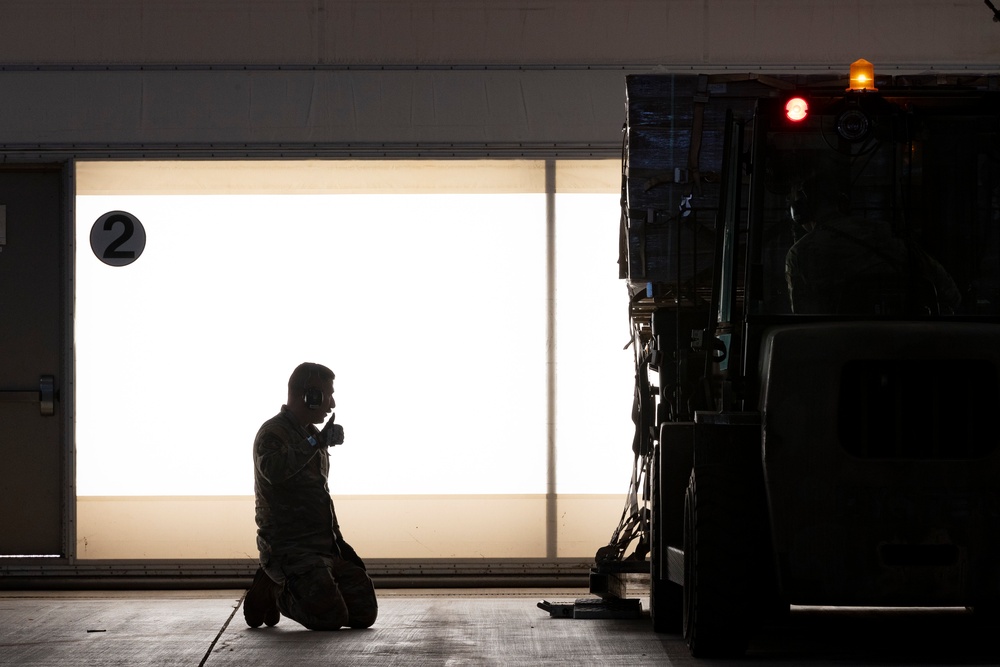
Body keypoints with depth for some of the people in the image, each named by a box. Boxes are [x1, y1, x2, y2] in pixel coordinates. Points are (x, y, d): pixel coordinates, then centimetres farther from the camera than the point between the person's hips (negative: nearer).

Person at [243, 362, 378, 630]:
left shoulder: (312, 435, 20)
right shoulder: (272, 434, -9)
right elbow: (274, 470, -34)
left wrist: (339, 542, 21)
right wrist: (317, 443, -26)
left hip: (324, 546, 9)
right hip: (290, 549, -9)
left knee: (365, 613, 0)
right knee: (331, 618, -24)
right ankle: (272, 592, 2)